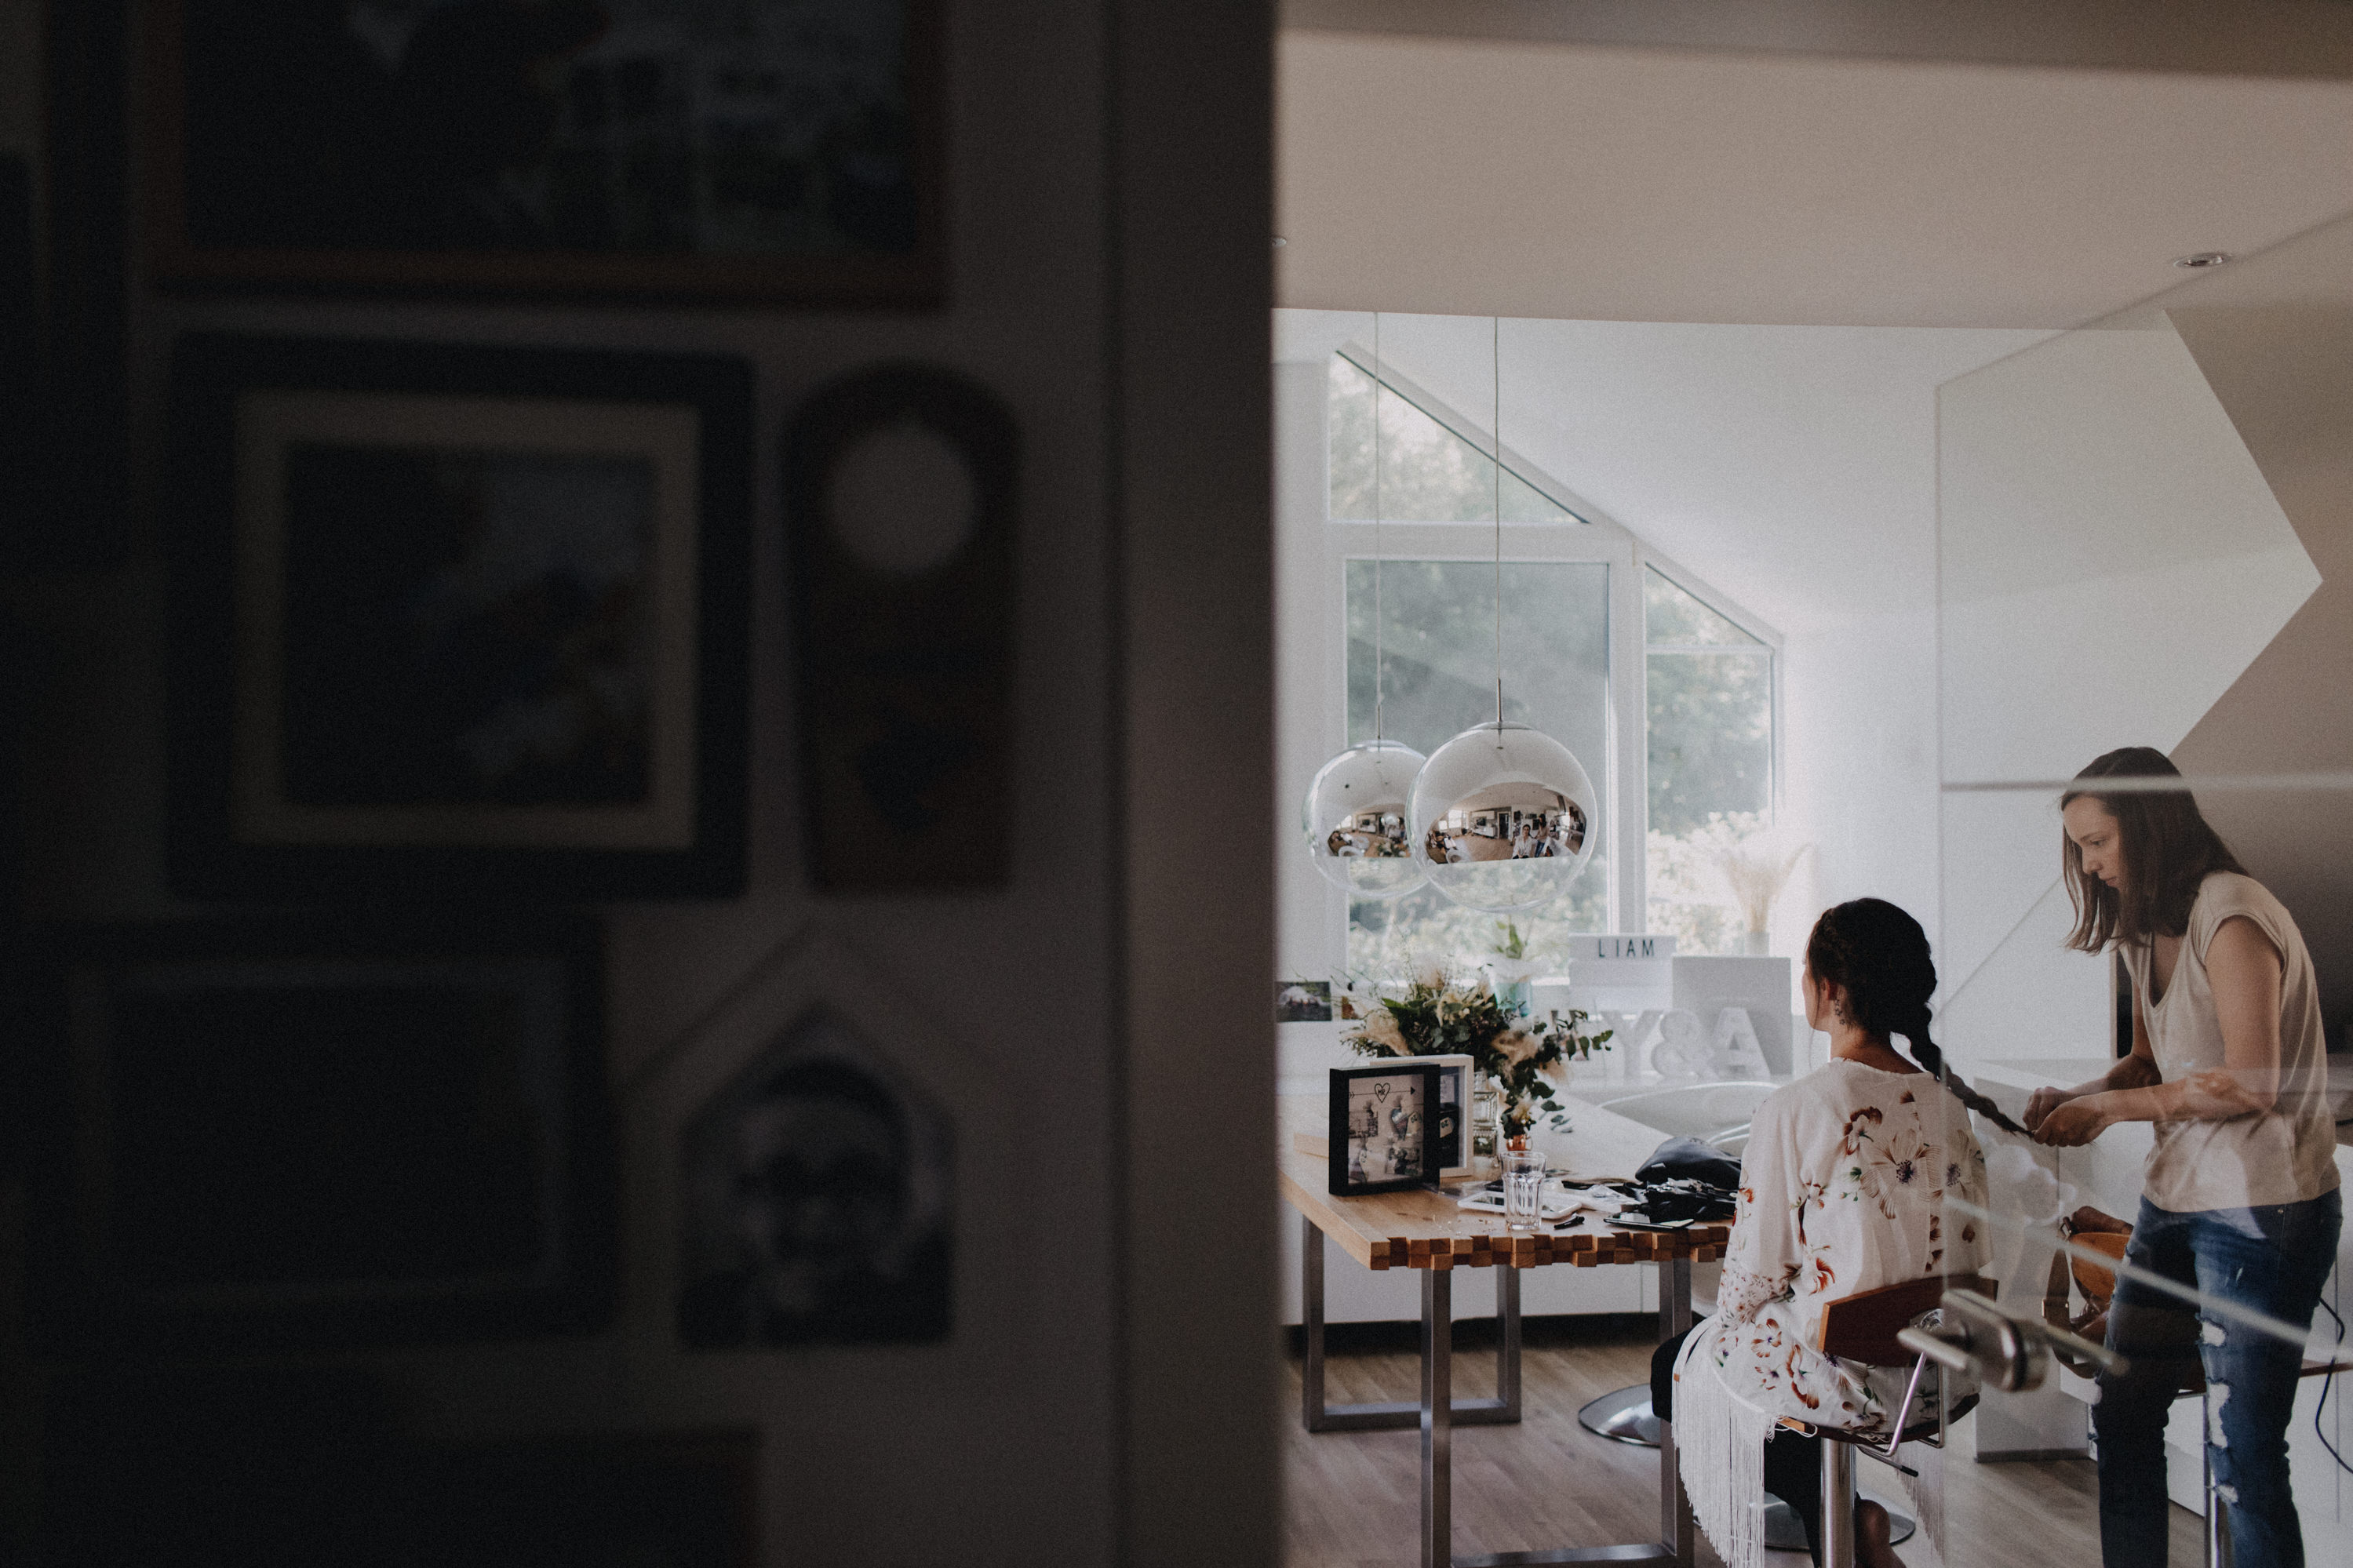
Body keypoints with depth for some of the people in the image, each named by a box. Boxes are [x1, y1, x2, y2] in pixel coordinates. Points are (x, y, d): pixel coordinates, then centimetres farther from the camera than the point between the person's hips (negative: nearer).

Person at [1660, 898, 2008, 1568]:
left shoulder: (1793, 1110, -21)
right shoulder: (1948, 1102, -3)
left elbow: (1754, 1275, -15)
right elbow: (1968, 1254, 4)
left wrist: (1731, 1313, 8)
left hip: (1840, 1378, -7)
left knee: (1677, 1365, 22)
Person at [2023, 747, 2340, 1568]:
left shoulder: (2232, 917, -15)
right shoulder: (2145, 930, 14)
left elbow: (2249, 1084, -20)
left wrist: (2112, 1109, -13)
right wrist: (2077, 1096, 4)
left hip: (2262, 1209, -9)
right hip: (2175, 1196, 9)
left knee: (2242, 1454, -4)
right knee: (2122, 1414, 11)